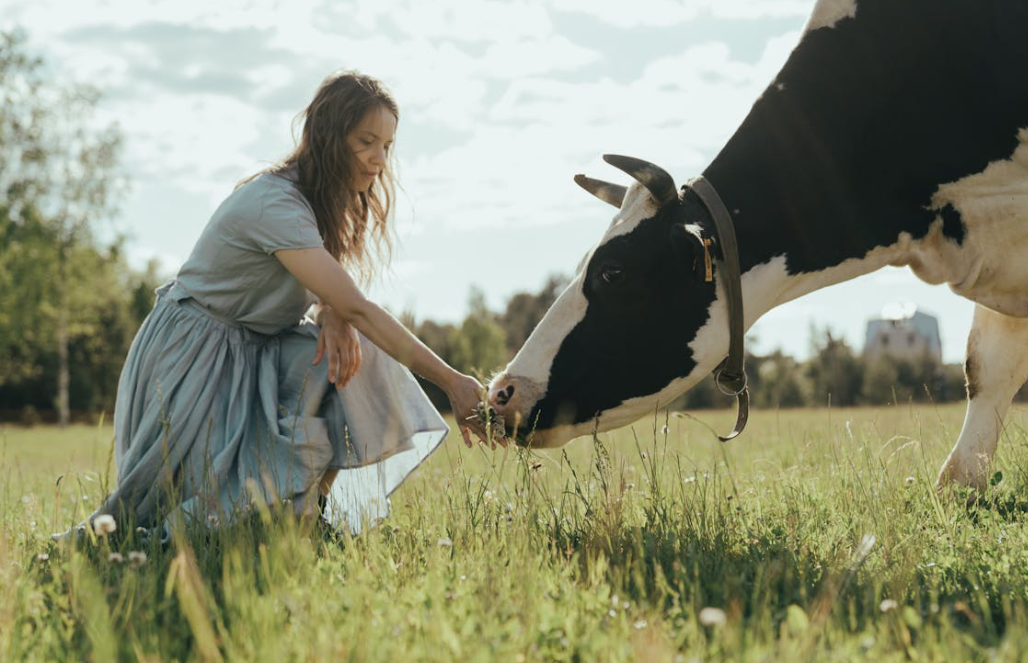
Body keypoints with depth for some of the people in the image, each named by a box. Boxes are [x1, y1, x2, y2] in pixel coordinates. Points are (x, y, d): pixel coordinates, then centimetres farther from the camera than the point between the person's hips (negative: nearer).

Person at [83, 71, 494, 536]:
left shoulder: (325, 199, 3)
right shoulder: (274, 204, -28)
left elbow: (334, 293, 2)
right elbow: (356, 308, -35)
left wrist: (332, 315, -26)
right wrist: (451, 383, -38)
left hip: (252, 351, 9)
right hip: (191, 355, -9)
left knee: (351, 359, -15)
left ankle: (305, 512, -5)